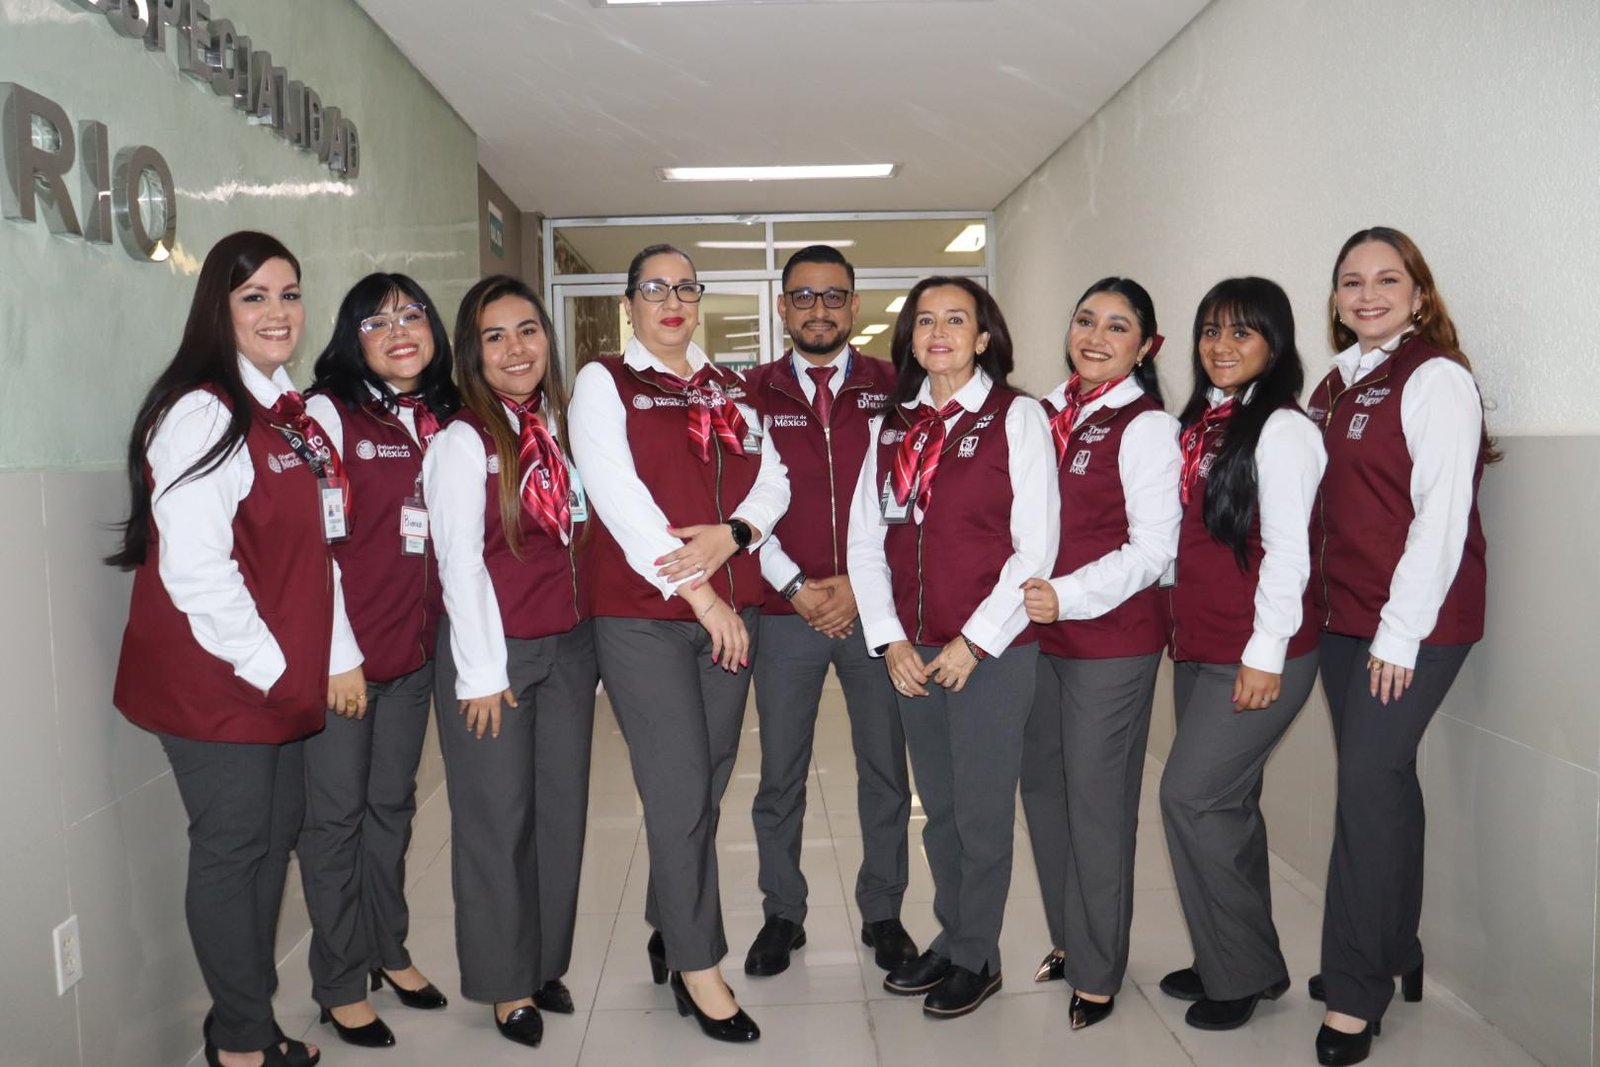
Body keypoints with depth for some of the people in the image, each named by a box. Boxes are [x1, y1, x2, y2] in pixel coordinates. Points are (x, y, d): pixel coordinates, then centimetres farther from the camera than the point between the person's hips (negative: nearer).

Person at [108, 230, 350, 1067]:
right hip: (216, 681, -8)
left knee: (275, 837, 15)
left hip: (286, 680, 8)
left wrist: (338, 653, 6)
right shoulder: (202, 413, -15)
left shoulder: (288, 413, 12)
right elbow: (194, 567, -21)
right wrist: (268, 668, -15)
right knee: (231, 848, 4)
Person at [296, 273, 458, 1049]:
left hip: (414, 649, 5)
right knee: (337, 814, 6)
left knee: (392, 805, 17)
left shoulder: (444, 421, 8)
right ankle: (341, 983, 22)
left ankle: (388, 948, 35)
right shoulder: (328, 412, -7)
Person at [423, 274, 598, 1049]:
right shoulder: (464, 440, -9)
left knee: (563, 811, 12)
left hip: (570, 648, 5)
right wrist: (482, 674, -12)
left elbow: (578, 541, 10)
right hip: (495, 652, -5)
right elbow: (460, 563, -11)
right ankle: (506, 983, 22)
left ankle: (547, 965, 29)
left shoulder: (563, 428, 8)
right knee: (498, 820, 6)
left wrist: (595, 639, 6)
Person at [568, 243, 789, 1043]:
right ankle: (698, 966, 10)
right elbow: (619, 497, -10)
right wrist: (696, 592, -15)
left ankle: (669, 932, 29)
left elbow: (772, 482, 8)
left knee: (705, 788, 10)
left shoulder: (730, 389, 16)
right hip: (643, 616, -5)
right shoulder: (603, 382, 1)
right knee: (681, 791, -5)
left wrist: (730, 535, -13)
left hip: (730, 610, 5)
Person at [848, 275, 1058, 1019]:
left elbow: (1036, 545, -9)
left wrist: (975, 641, -12)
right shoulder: (892, 426, 9)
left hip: (993, 650, -4)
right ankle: (949, 941, 31)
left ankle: (976, 958, 22)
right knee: (939, 808, 14)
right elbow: (865, 539, 7)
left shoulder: (1017, 416, -4)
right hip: (913, 653, 4)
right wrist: (890, 640, -2)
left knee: (983, 812, 4)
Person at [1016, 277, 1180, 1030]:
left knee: (1097, 800, 2)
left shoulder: (1146, 427, -8)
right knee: (1041, 787, 13)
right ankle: (1070, 938, 33)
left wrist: (1069, 596, -22)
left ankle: (1097, 971, 19)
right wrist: (1019, 597, 3)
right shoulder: (1044, 416, 9)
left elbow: (1153, 549, -13)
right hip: (1036, 635, 6)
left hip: (1112, 641, -6)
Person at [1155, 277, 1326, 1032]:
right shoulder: (1200, 423, 12)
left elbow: (1287, 548, -15)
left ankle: (1243, 972, 12)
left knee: (1192, 797, -6)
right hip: (1197, 647, 8)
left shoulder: (1281, 429, -11)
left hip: (1255, 655, -8)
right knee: (1226, 804, 14)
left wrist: (1266, 653, -17)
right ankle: (1239, 961, 28)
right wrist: (1179, 627, 12)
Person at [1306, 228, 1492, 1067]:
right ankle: (1395, 957, 28)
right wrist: (1317, 606, 11)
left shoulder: (1434, 377, -9)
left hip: (1414, 624, -7)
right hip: (1343, 618, 7)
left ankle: (1354, 994, 4)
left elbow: (1441, 513, -15)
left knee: (1367, 783, -8)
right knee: (1382, 781, 14)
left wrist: (1401, 631, -16)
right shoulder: (1335, 385, 13)